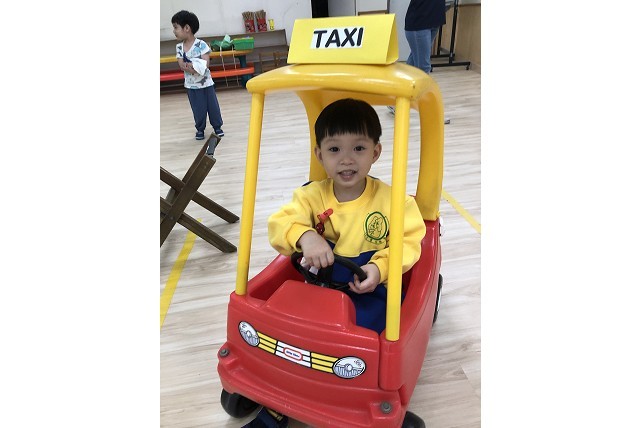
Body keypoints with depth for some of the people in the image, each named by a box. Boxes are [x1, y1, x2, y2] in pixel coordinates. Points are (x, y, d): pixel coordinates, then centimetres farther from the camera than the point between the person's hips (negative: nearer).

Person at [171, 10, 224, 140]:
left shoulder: (201, 45, -13)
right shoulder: (179, 47, -1)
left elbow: (205, 64, -18)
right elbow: (181, 66, -8)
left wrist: (189, 65, -22)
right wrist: (196, 65, -23)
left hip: (206, 83, -3)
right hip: (191, 85, 3)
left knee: (213, 106, 6)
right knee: (198, 109, 8)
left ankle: (217, 126, 22)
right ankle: (200, 129, 22)